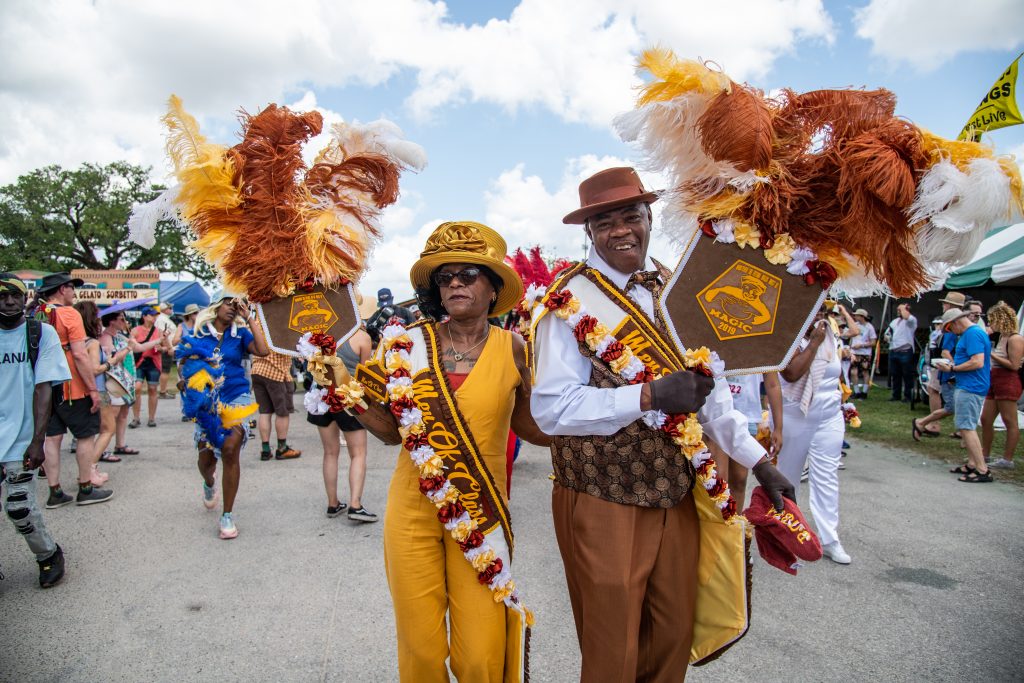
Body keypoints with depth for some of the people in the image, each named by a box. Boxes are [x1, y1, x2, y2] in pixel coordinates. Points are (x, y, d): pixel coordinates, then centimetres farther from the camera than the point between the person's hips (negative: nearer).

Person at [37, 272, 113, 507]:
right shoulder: (69, 314, -13)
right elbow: (80, 355, -18)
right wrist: (93, 389, -15)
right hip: (72, 389, -7)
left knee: (52, 438, 9)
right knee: (86, 436, 4)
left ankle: (55, 493, 14)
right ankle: (86, 489, 11)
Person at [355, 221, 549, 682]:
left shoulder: (511, 348, -3)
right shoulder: (412, 343, -1)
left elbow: (532, 427, 5)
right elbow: (391, 429, 4)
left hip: (482, 515, -1)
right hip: (413, 511, 1)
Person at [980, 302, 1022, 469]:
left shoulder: (1015, 339, -13)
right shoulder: (1002, 337, 14)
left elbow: (1014, 365, -18)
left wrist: (992, 355, -15)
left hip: (1008, 382, -10)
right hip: (994, 382, 10)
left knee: (1010, 422, -2)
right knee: (986, 419, 11)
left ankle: (1008, 460, 2)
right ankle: (984, 454, 21)